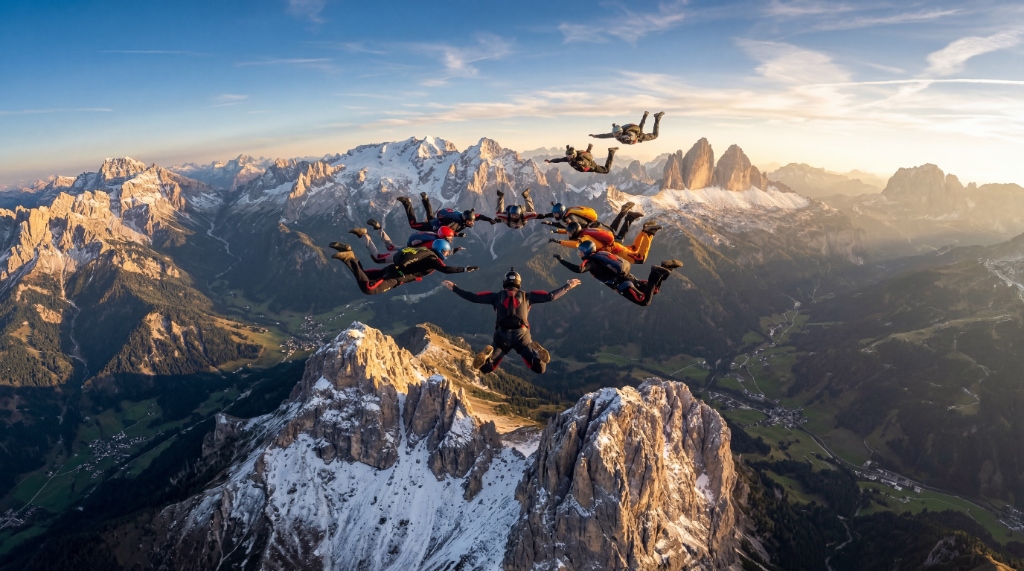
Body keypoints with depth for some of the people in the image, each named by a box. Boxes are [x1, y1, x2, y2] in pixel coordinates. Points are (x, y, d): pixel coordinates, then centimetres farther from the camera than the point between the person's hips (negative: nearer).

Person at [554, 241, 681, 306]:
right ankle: (666, 267, 6)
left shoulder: (590, 261, -9)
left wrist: (561, 260, -22)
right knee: (653, 290, 22)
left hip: (622, 283, -9)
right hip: (628, 276, 9)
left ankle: (656, 275, -17)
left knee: (645, 301, -14)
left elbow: (579, 269, -28)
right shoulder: (600, 253, 15)